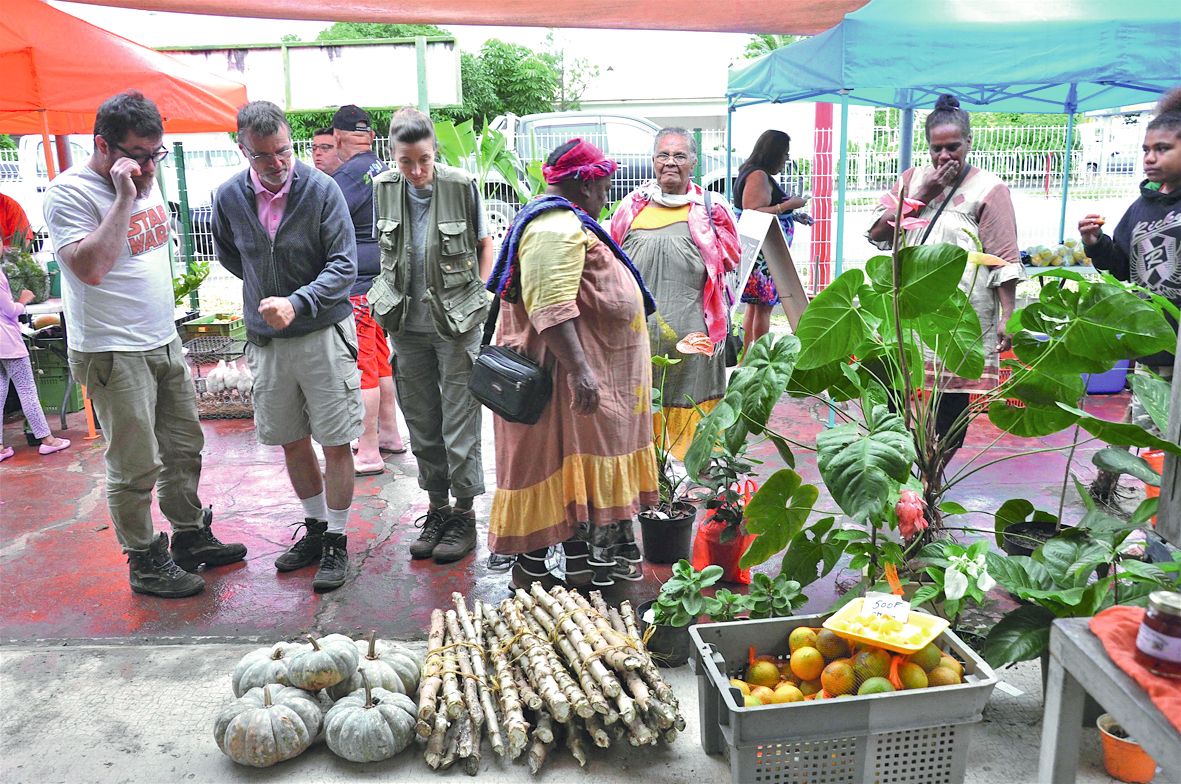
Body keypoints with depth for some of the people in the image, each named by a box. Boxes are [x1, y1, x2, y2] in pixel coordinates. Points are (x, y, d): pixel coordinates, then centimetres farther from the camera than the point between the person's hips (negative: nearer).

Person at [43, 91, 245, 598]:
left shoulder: (146, 182, 10)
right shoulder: (70, 192, -15)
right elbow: (91, 267, -28)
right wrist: (123, 198, -26)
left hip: (164, 342, 8)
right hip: (112, 352, -8)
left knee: (184, 446, 16)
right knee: (136, 466, 0)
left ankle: (190, 537, 31)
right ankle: (144, 562, 15)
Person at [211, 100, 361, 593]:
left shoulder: (321, 190, -12)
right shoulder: (229, 196, -1)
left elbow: (345, 265, -15)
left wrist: (297, 302, -27)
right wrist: (266, 291, 13)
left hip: (323, 333, -4)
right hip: (266, 339, 4)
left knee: (336, 443, 0)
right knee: (290, 441, 14)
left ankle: (336, 543, 14)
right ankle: (315, 529, 31)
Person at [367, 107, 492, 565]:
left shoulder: (461, 185, -10)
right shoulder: (383, 188, 1)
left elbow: (485, 242, 4)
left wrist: (479, 295, -3)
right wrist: (391, 297, 8)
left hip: (457, 322, -4)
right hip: (407, 325, 4)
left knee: (459, 422, 1)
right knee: (421, 423, 12)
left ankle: (464, 513, 15)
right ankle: (437, 507, 26)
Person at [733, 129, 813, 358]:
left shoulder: (761, 175, 18)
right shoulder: (758, 176, -15)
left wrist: (793, 216, 19)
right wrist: (787, 205, -19)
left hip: (763, 253, 11)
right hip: (761, 254, -11)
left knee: (755, 305, 14)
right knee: (764, 305, -6)